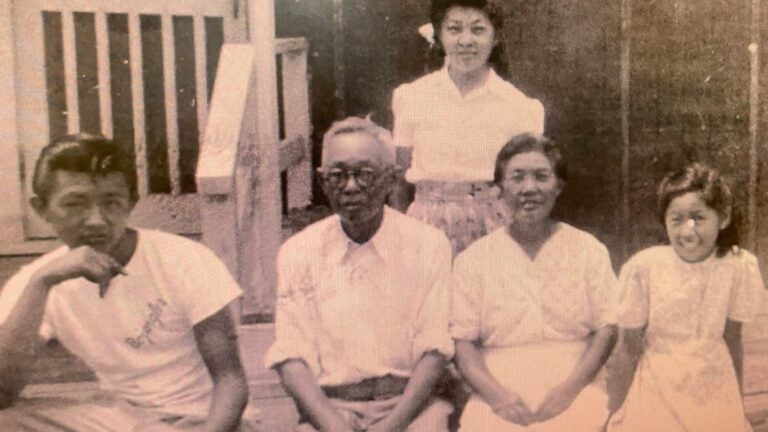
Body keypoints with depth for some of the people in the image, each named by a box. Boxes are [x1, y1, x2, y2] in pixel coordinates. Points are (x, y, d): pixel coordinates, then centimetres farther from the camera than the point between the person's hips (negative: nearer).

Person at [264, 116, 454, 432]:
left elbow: (434, 350, -1)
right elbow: (291, 357, 0)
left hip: (409, 403, 0)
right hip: (329, 406, 0)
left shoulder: (428, 245, 4)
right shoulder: (297, 252, 6)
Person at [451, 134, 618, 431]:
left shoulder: (588, 250, 9)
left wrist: (567, 390, -7)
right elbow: (462, 340, 4)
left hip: (574, 399, 0)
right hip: (499, 403, 0)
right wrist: (496, 395, -11)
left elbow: (606, 328, 5)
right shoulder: (473, 259, 7)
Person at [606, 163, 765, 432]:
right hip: (657, 389, -2)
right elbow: (630, 345, -9)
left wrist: (737, 400, 8)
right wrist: (618, 405, -6)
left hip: (715, 389, 2)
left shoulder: (739, 267, -11)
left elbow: (731, 338, 1)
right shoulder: (644, 267, -17)